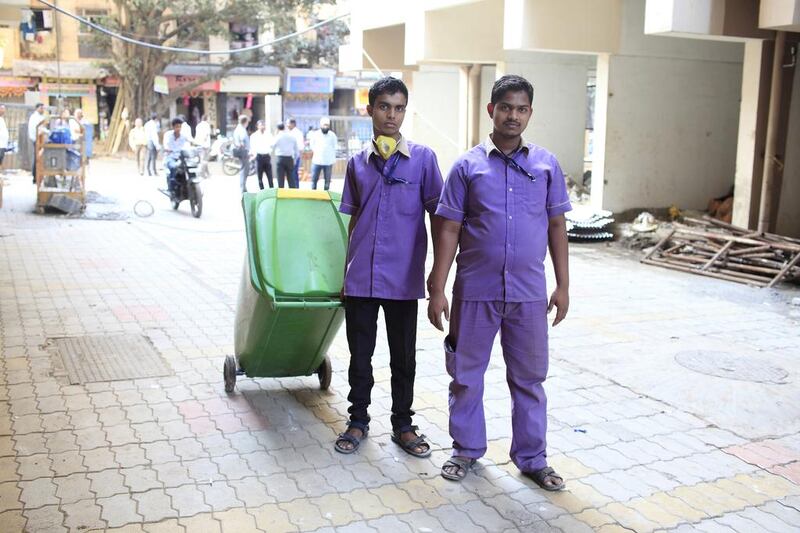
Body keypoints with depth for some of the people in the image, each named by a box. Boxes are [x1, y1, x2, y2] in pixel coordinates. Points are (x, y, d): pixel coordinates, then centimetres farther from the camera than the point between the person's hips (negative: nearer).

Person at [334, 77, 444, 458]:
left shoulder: (422, 158, -1)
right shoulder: (357, 163, 7)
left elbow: (436, 216, 0)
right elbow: (353, 219, 14)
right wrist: (346, 272, 13)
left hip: (404, 279, -2)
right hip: (361, 279, 2)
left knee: (404, 357, 10)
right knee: (360, 354, 11)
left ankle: (403, 425, 26)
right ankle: (358, 421, 27)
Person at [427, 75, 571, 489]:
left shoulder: (546, 165, 5)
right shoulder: (467, 166, -1)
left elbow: (556, 226, 9)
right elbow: (449, 230, -1)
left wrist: (563, 285, 6)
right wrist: (438, 290, -5)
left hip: (529, 293, 1)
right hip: (475, 291, -1)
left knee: (529, 378, 11)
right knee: (466, 376, 11)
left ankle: (532, 458, 26)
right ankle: (467, 449, 29)